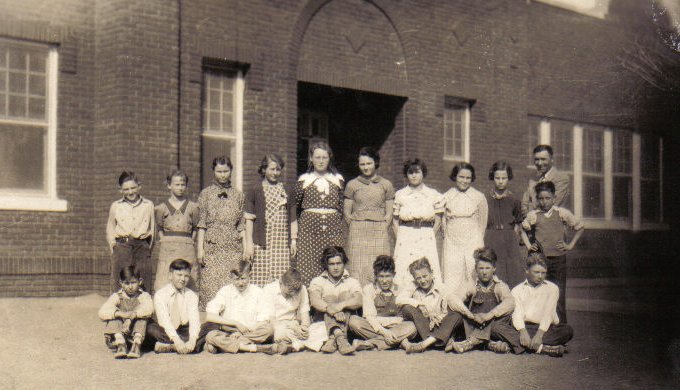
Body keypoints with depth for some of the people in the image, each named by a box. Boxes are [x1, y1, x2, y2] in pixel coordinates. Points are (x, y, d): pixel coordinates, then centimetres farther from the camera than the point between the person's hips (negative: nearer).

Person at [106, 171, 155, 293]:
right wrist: (113, 246, 7)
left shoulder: (148, 205, 11)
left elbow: (153, 228, 15)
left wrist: (149, 246, 6)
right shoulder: (115, 206, 12)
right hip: (121, 247, 0)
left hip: (142, 247, 0)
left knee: (143, 287, -5)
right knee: (119, 284, -7)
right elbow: (110, 229, 18)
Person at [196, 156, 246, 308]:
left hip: (233, 246, 2)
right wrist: (200, 248, -3)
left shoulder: (238, 195, 13)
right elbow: (201, 223, 4)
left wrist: (246, 247, 6)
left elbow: (242, 224, 13)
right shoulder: (206, 193, 7)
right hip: (212, 246, -1)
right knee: (211, 285, -7)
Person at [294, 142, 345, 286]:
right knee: (308, 272, -7)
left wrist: (345, 236, 12)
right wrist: (293, 238, 3)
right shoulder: (303, 180, 6)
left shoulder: (338, 180, 11)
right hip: (309, 229, -1)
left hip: (333, 230, 1)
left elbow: (342, 209, 16)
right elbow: (294, 211, 8)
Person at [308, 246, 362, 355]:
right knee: (330, 298, -25)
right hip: (322, 321, -1)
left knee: (346, 295, -21)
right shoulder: (317, 281, 8)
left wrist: (341, 305, -32)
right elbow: (314, 301, -14)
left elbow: (358, 301, -11)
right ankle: (340, 337, -54)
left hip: (347, 324, 1)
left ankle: (333, 339, -44)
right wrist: (330, 309, -34)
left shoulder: (352, 282, 11)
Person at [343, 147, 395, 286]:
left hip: (380, 232, 0)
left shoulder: (386, 185, 9)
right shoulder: (352, 184, 8)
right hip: (358, 233, 0)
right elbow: (347, 213, 9)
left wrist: (381, 229, 0)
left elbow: (389, 213, 8)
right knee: (358, 270, -6)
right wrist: (357, 227, 1)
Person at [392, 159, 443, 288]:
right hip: (405, 242, 0)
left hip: (426, 240, 0)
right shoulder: (399, 195, 6)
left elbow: (438, 220, 8)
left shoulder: (434, 195, 4)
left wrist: (428, 236, 2)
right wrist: (401, 238, 1)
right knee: (404, 274, -4)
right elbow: (395, 221, 9)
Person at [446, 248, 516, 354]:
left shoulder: (500, 286, 6)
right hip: (474, 327, 1)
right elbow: (452, 299, -11)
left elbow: (510, 302, -16)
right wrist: (471, 315, -27)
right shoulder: (471, 286, 8)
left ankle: (471, 342, -31)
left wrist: (489, 315, -30)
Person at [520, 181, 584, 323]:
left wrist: (570, 245, 6)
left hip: (558, 259, -1)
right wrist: (528, 245, 11)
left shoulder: (562, 213, 2)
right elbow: (523, 229, 24)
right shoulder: (533, 215, 5)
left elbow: (579, 227, 13)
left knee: (559, 295, 1)